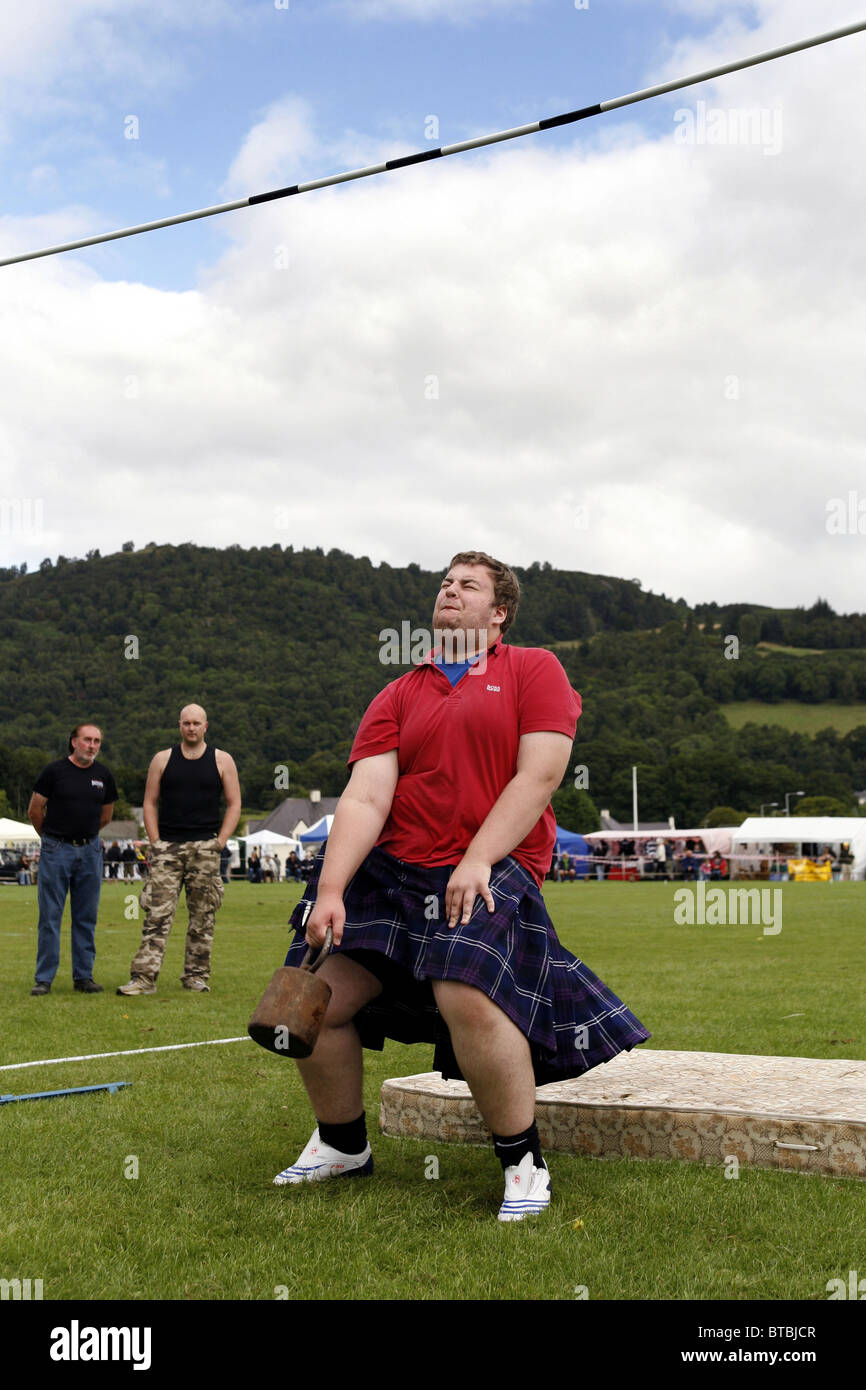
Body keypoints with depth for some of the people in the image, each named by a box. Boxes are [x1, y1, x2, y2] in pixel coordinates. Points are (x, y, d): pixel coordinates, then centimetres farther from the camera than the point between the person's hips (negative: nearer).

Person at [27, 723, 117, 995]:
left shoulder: (103, 775, 6)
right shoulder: (54, 771, -5)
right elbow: (35, 810, 3)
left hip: (90, 851, 3)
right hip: (56, 851, -3)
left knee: (86, 918, 6)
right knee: (50, 916, -1)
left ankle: (83, 976, 14)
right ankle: (44, 978, 5)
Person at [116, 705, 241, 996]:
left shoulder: (222, 761, 6)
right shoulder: (163, 759, 9)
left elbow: (234, 804, 7)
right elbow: (149, 802, 10)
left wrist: (219, 843, -2)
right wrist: (156, 842, 0)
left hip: (205, 847, 0)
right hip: (167, 847, 0)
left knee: (202, 916, 4)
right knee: (157, 914, -7)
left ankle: (196, 975, 13)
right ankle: (144, 977, -9)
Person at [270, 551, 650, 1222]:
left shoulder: (534, 669, 5)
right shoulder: (398, 696, 13)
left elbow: (540, 772, -7)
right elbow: (364, 798, 2)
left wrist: (476, 861, -17)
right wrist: (330, 891, -12)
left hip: (492, 871, -5)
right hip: (391, 870, 5)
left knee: (468, 997, -31)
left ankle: (525, 1164, -9)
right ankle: (343, 1146, 26)